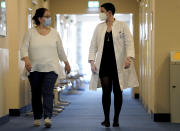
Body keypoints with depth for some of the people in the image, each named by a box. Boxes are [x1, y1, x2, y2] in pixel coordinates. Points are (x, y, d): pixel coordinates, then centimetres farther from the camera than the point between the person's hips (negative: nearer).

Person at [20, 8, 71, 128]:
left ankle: (48, 117, -22)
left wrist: (66, 63, 20)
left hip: (50, 68, 0)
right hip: (34, 68, 0)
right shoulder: (30, 32, 2)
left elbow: (60, 49, 15)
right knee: (36, 94, 7)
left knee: (48, 92, -15)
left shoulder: (54, 33, 8)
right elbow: (24, 47, -4)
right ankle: (37, 118, 19)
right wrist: (26, 59, -21)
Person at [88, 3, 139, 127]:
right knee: (106, 91, -3)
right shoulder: (99, 27, 11)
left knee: (117, 91, 3)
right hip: (104, 63, 2)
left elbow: (129, 42, -4)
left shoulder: (122, 26, 2)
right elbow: (93, 45, 11)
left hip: (118, 64, -2)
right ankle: (106, 119, 5)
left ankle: (116, 119, 13)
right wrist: (92, 61, 0)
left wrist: (129, 57, -19)